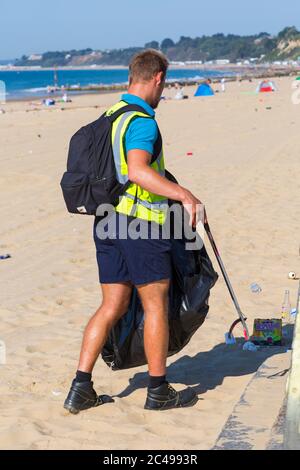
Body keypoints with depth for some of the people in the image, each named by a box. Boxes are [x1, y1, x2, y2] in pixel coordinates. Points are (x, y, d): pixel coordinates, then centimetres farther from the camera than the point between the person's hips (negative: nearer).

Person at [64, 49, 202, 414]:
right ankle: (158, 391, 13)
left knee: (112, 306, 11)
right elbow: (138, 170, -31)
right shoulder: (142, 121, -15)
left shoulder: (108, 116, 14)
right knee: (156, 305, 4)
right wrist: (185, 195, -34)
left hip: (107, 221, 8)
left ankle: (80, 389, 8)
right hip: (140, 223, -8)